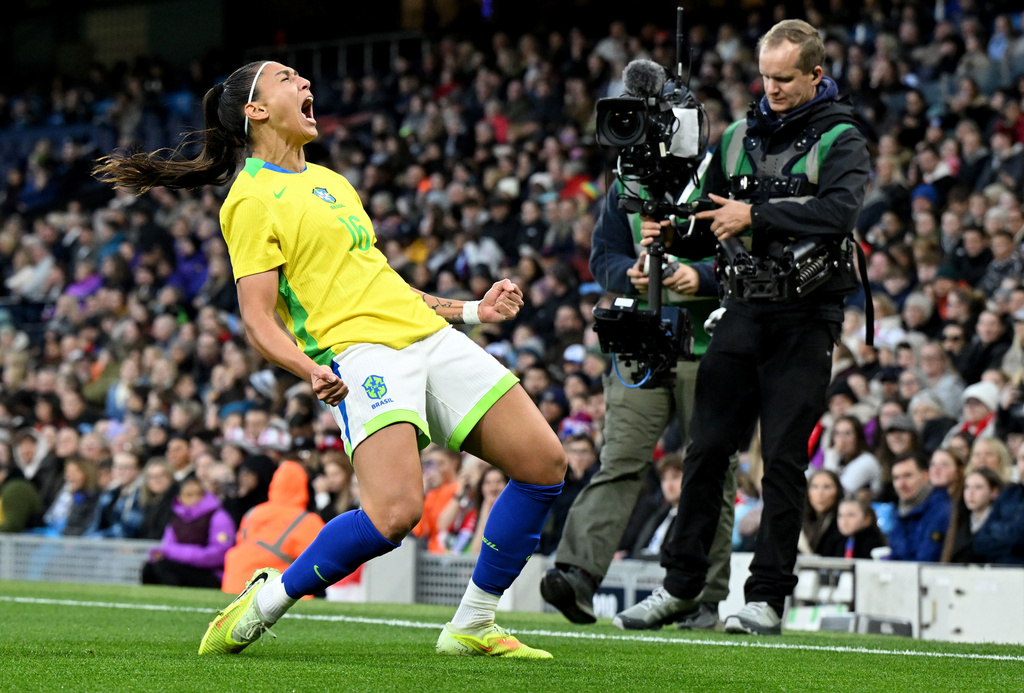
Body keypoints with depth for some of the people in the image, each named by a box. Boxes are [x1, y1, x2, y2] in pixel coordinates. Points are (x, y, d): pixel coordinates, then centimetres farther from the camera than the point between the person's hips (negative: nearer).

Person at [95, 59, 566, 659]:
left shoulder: (331, 181, 24)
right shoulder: (252, 200, -2)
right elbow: (257, 319, -9)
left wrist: (469, 310, 28)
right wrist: (311, 371, -26)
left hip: (428, 334, 8)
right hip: (359, 351, -8)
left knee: (544, 463, -1)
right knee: (395, 510, -28)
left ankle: (473, 627, 10)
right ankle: (268, 600, -5)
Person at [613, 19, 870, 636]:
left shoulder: (841, 140, -2)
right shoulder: (740, 136, 14)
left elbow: (839, 212, -20)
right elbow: (713, 219, 18)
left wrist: (756, 216, -20)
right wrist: (671, 234, -2)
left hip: (806, 320, -5)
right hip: (744, 312, 5)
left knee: (783, 461, -4)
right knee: (707, 449, 3)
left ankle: (769, 597, 2)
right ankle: (682, 585, 12)